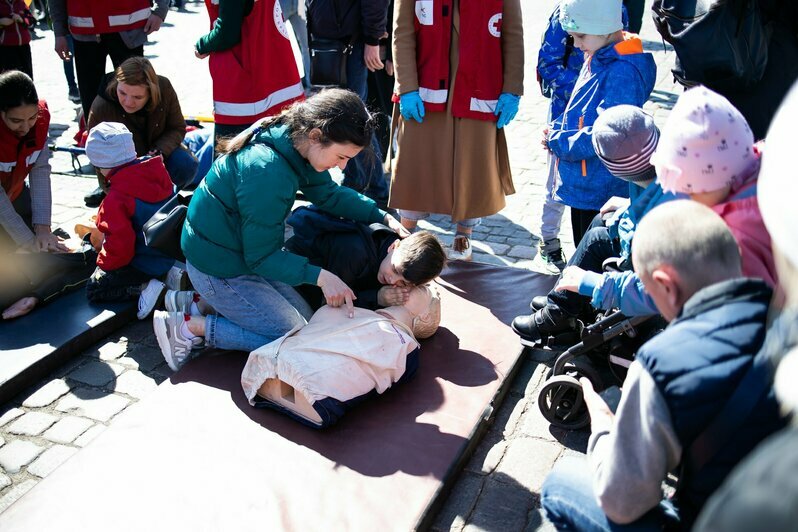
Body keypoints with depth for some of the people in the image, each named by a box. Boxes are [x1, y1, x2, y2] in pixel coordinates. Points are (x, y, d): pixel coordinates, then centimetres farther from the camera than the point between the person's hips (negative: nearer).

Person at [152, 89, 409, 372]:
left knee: (305, 319, 12)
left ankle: (200, 302, 14)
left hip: (243, 252, 9)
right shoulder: (267, 171, -33)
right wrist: (319, 276, -30)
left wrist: (383, 217, 2)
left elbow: (330, 194, 12)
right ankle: (191, 326, -1)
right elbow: (261, 256, -25)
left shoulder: (297, 146, -6)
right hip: (218, 270, -9)